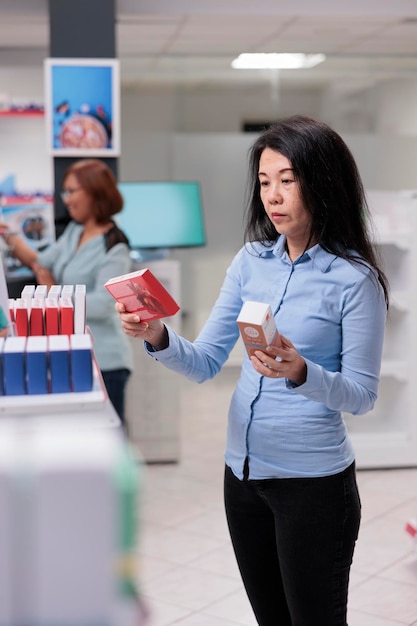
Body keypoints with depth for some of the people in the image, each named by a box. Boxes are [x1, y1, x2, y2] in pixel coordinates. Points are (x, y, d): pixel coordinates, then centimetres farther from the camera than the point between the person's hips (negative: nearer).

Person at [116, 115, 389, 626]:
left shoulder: (355, 279, -14)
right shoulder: (251, 260, 1)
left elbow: (362, 395, -12)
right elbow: (205, 362, 0)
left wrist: (301, 373, -30)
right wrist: (157, 338, -19)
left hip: (313, 480, -5)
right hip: (242, 469, 5)